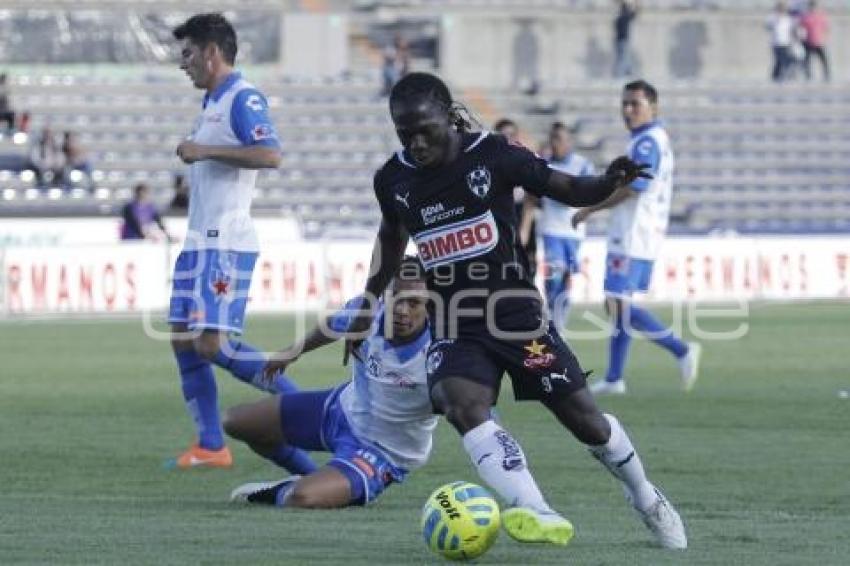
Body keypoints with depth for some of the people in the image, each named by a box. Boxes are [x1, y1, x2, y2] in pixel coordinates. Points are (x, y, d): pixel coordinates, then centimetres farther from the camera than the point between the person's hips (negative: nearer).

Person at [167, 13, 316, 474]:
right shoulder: (212, 102, 19)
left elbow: (270, 155, -26)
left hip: (225, 242, -10)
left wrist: (205, 151, -22)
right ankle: (210, 446, 8)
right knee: (183, 342, 5)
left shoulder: (243, 99, -11)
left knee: (212, 344, -16)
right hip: (199, 241, 10)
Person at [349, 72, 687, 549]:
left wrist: (610, 183, -25)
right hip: (454, 326, 2)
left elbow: (568, 189, -4)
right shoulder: (394, 179, -1)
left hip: (517, 313, -2)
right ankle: (539, 516, -37)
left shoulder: (493, 155, -10)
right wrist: (369, 304, 25)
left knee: (583, 417, 2)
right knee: (462, 405, -28)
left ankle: (646, 500, 29)